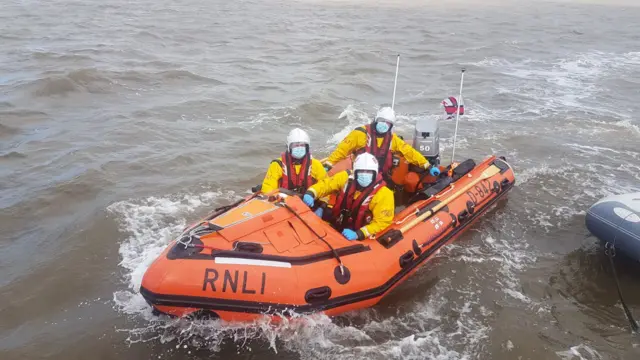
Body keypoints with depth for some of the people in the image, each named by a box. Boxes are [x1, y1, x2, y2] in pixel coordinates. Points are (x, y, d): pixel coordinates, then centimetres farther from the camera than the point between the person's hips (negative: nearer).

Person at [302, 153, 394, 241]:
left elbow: (382, 222, -21)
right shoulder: (348, 177, -10)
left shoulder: (383, 194, -20)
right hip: (335, 226, 4)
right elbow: (326, 184, 0)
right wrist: (310, 193, -21)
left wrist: (358, 234, -33)